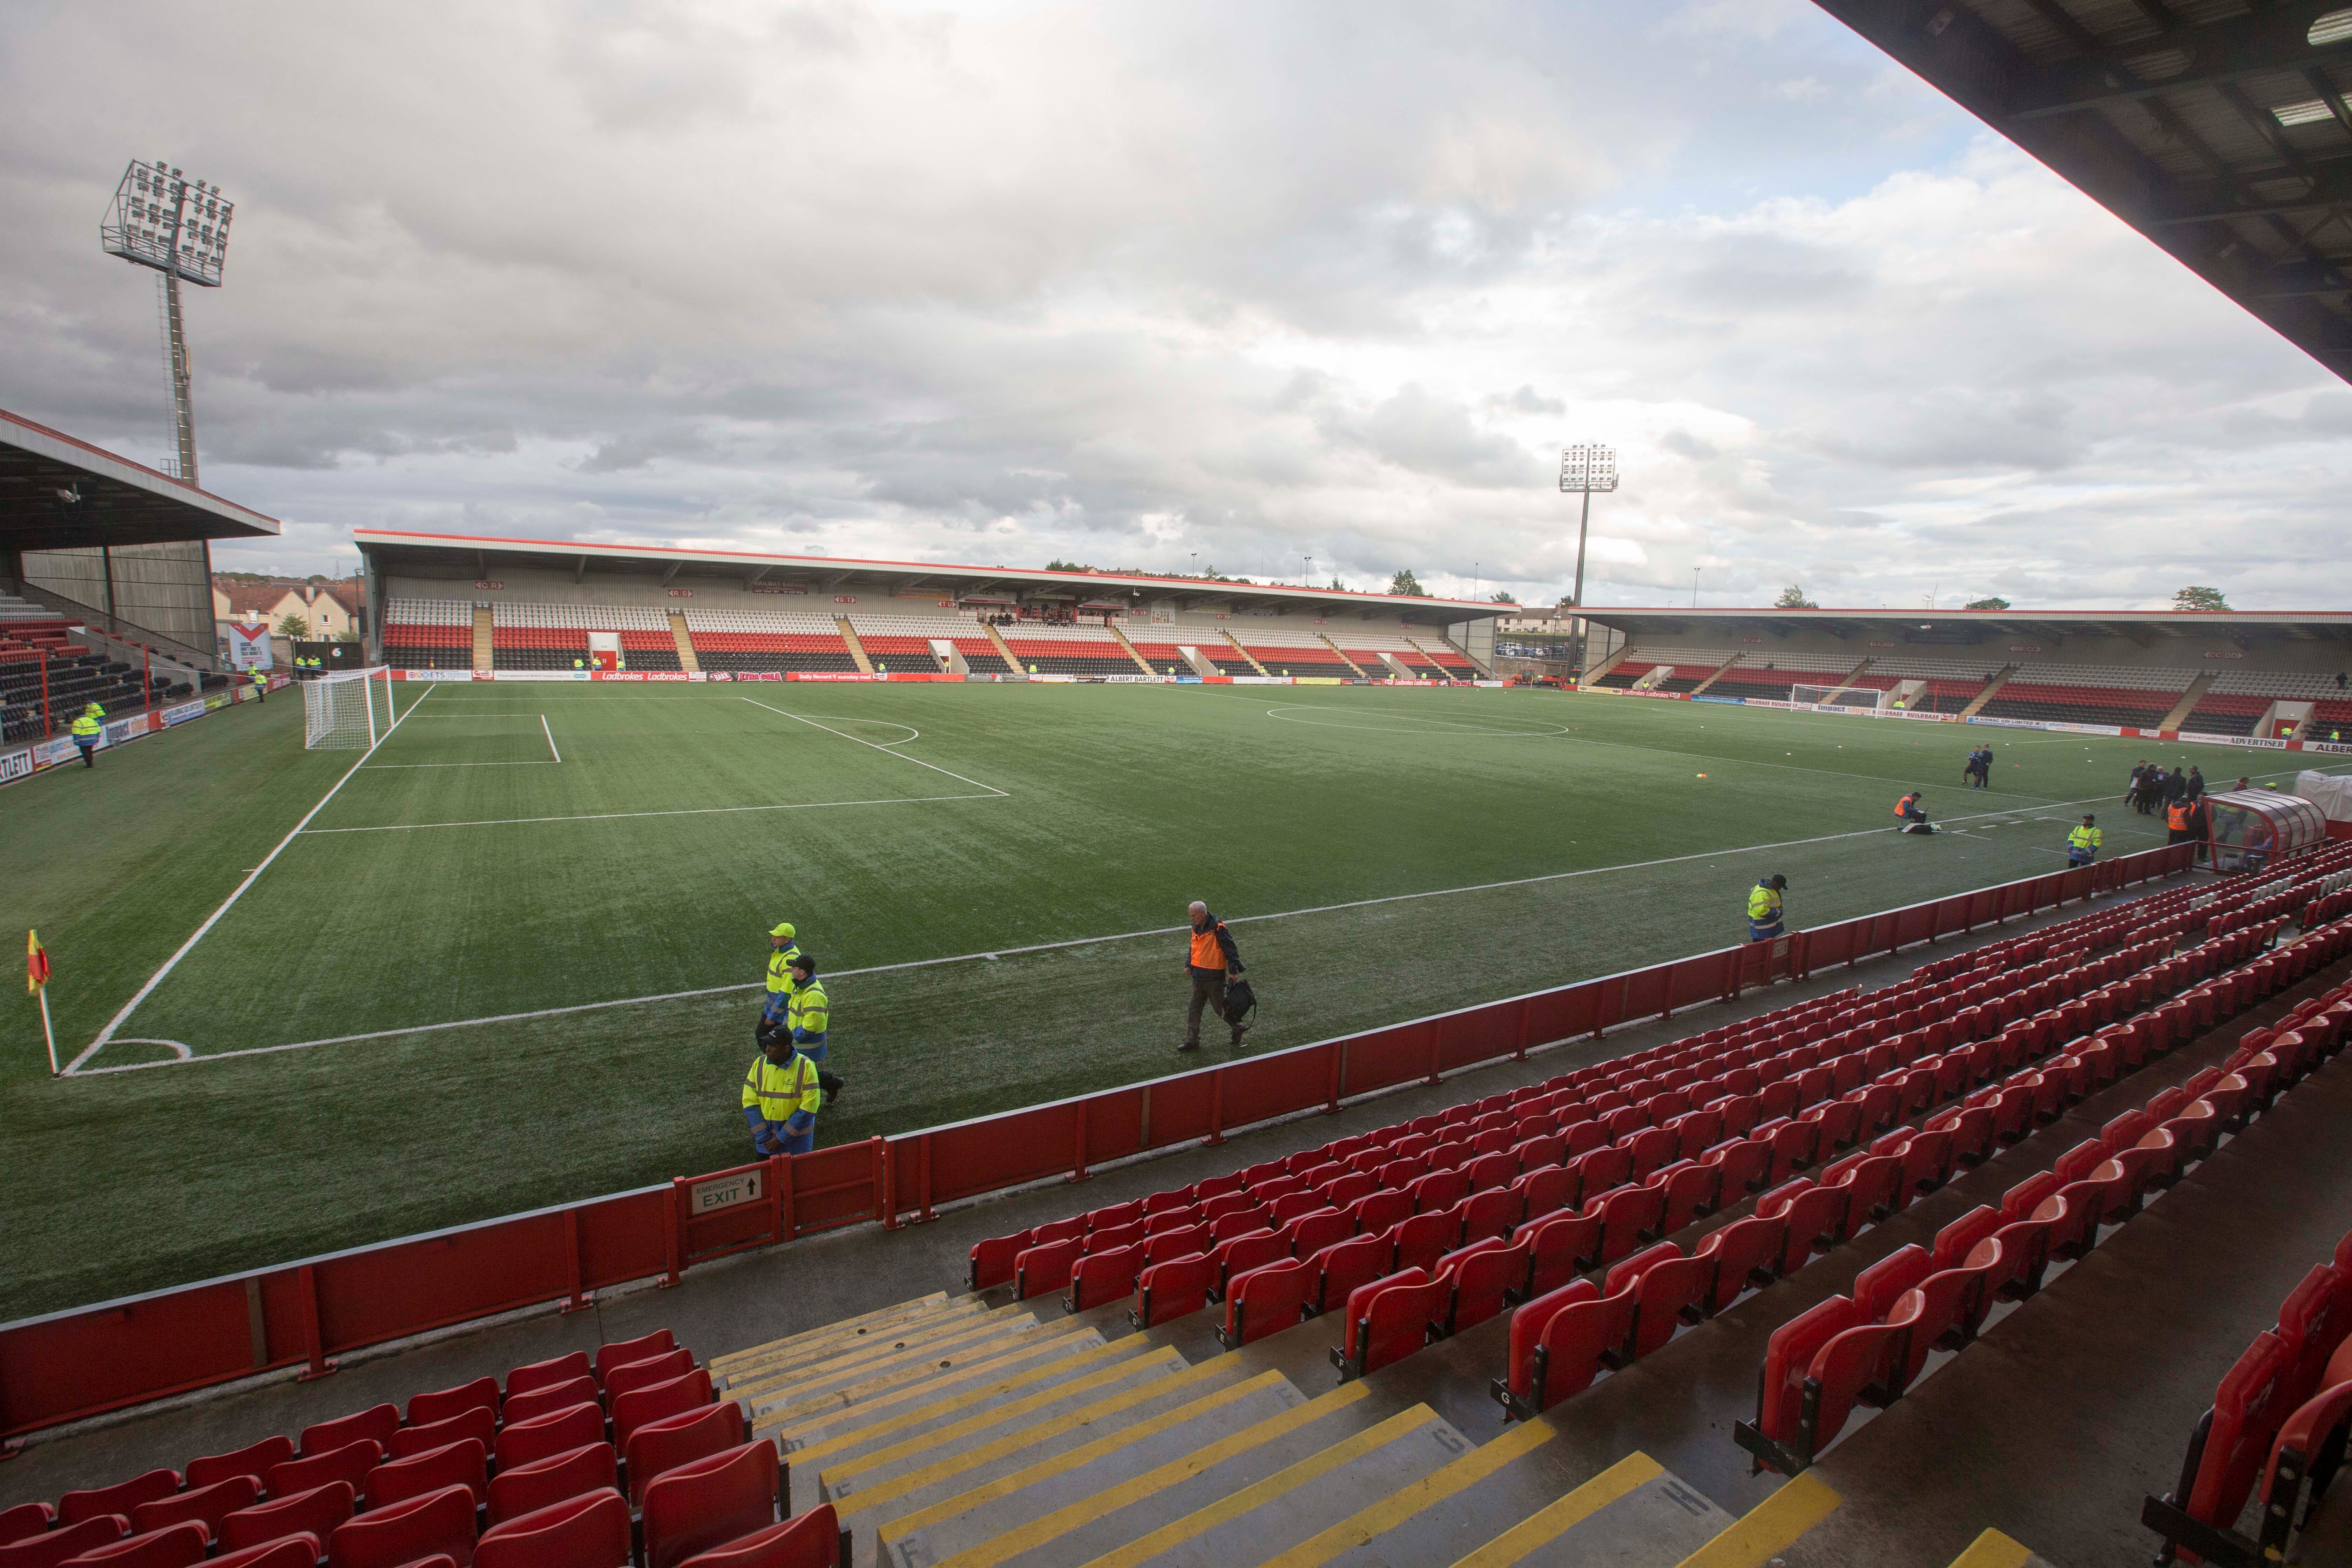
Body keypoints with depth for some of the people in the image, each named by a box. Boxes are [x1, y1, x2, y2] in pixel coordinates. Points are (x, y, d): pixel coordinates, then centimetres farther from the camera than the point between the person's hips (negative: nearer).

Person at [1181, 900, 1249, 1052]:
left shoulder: (1217, 929, -18)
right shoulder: (1196, 928, 8)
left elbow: (1231, 950, -16)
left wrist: (1233, 971, -17)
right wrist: (1188, 964, 11)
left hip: (1214, 977, -8)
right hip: (1198, 977, 8)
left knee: (1220, 1008, 4)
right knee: (1194, 1010, 10)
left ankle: (1238, 1028, 26)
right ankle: (1192, 1041, 18)